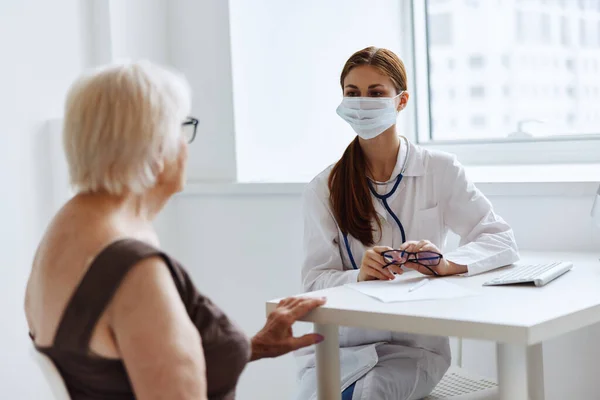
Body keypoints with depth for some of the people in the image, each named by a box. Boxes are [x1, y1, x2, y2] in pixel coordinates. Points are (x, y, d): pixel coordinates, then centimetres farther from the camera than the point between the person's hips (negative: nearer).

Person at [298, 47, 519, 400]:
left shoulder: (439, 170, 2)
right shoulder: (324, 189, 2)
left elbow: (503, 241, -3)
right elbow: (315, 280, -3)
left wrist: (445, 263, -22)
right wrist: (359, 276, -26)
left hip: (414, 345, -1)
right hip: (340, 344, 1)